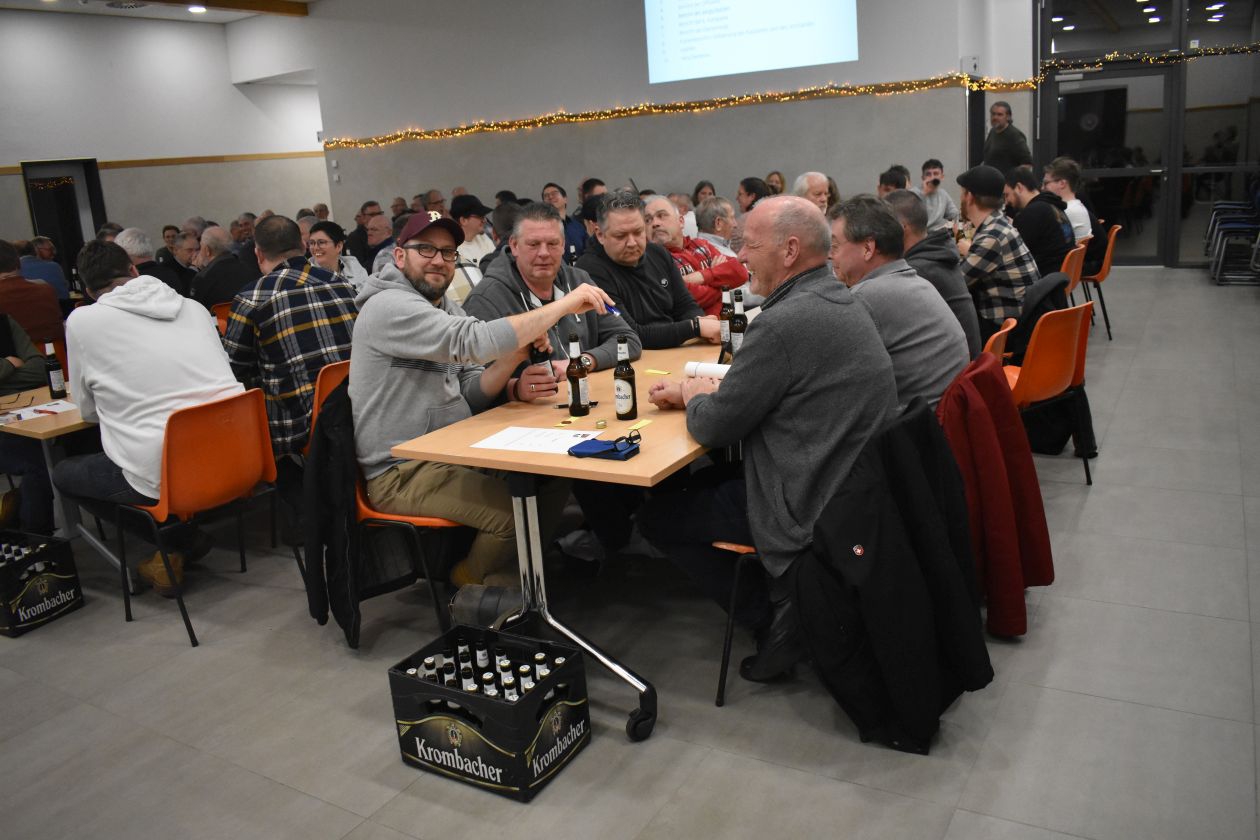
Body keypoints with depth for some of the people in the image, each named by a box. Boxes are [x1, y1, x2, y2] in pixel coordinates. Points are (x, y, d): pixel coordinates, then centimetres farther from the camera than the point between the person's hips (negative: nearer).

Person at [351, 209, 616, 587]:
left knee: (555, 474, 0)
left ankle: (509, 568, 19)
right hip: (402, 472, -9)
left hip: (452, 452, 9)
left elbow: (470, 390, 7)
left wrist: (512, 386, -16)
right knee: (517, 509, -24)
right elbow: (474, 341, -32)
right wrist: (564, 304, -28)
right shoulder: (389, 307, -18)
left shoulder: (445, 307, 13)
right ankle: (473, 579, 7)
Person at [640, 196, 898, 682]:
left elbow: (714, 429, -17)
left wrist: (692, 394, 4)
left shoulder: (784, 322, -25)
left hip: (808, 510, -9)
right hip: (855, 492, 10)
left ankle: (774, 616, 5)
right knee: (706, 479, 27)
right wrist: (701, 391, 8)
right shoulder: (839, 301, 7)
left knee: (656, 514, 8)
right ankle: (795, 601, 20)